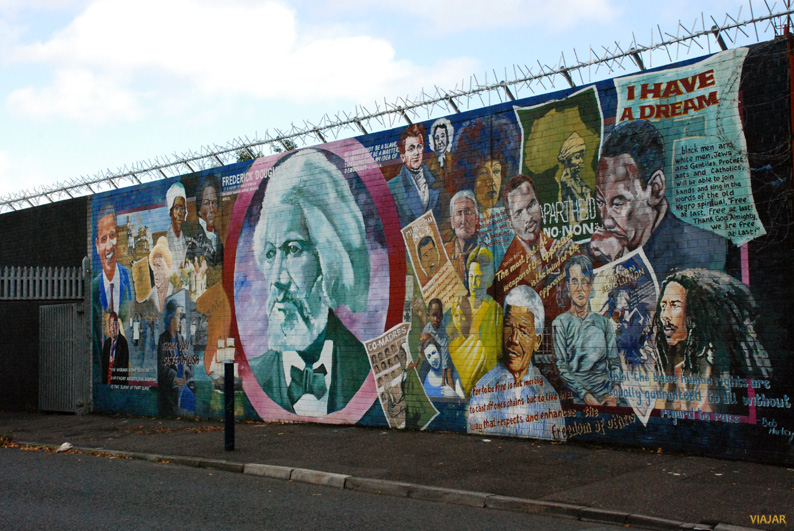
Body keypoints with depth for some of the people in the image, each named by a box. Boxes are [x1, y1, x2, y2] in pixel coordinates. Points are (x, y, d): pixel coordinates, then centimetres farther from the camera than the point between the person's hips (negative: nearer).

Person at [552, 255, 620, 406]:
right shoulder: (561, 323, 4)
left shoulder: (603, 322, 15)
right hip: (577, 398, -2)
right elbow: (561, 366, -3)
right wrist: (585, 394, -14)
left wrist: (614, 393, -5)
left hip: (607, 395, 3)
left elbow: (614, 362, 12)